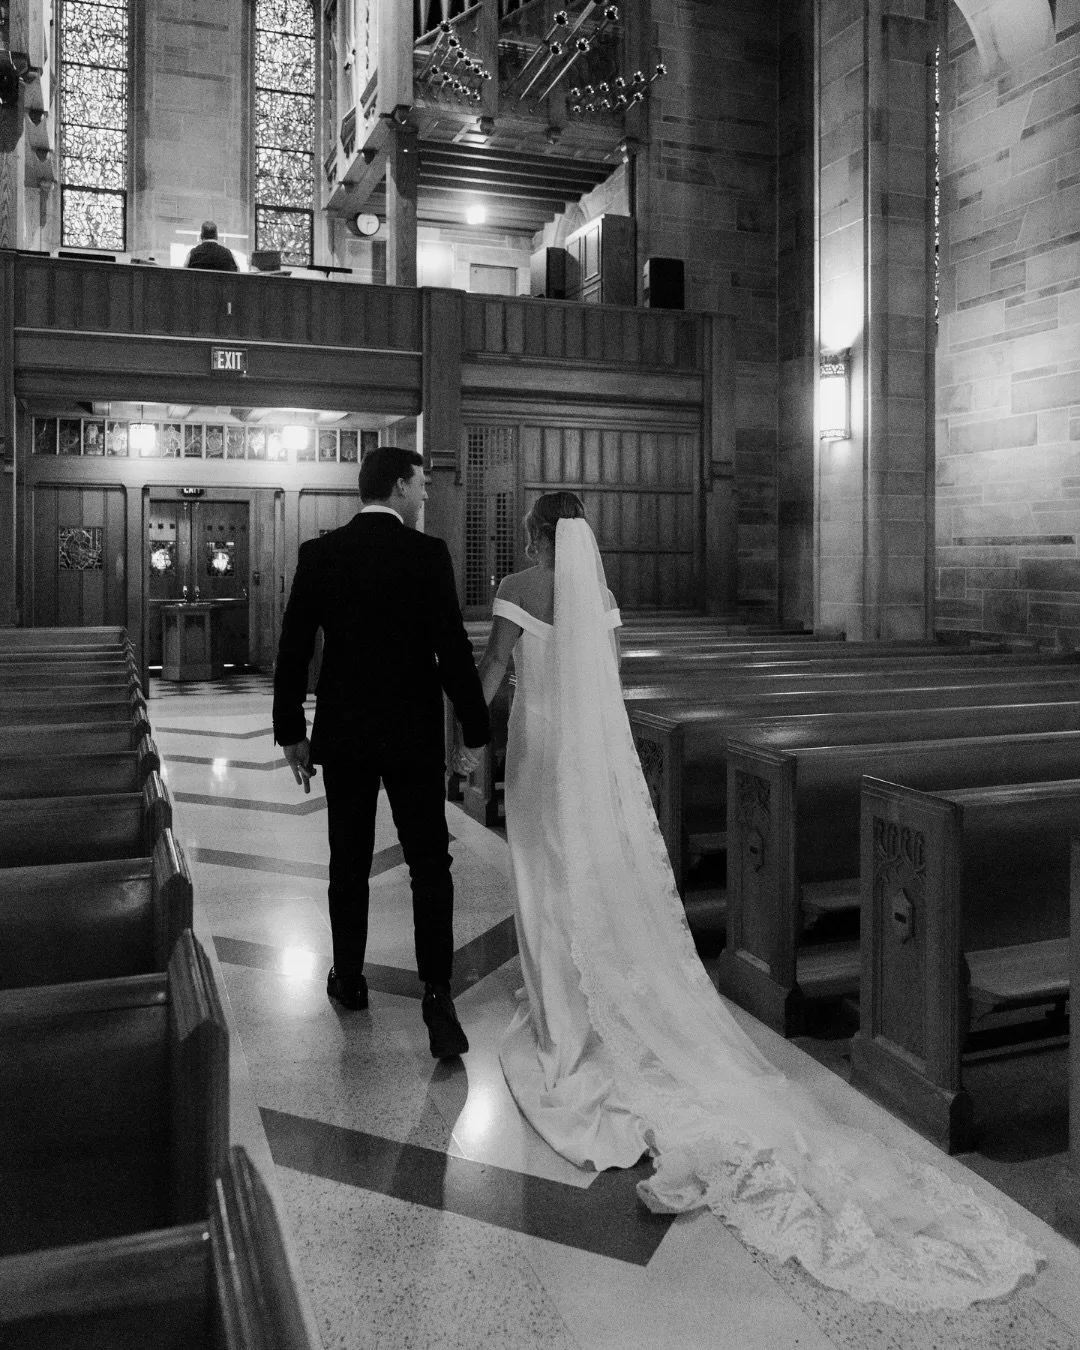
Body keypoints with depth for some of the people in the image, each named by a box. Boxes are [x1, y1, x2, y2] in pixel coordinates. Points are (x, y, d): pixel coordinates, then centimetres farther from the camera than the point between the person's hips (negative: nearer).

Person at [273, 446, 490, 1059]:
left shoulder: (318, 554, 0)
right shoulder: (428, 554, -9)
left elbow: (294, 649, 0)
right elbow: (454, 650, -12)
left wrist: (292, 732, 9)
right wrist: (476, 733, -4)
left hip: (342, 734, 3)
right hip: (414, 735, -3)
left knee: (349, 864, 16)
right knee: (430, 865, 4)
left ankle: (349, 979, 28)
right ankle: (437, 994, -2)